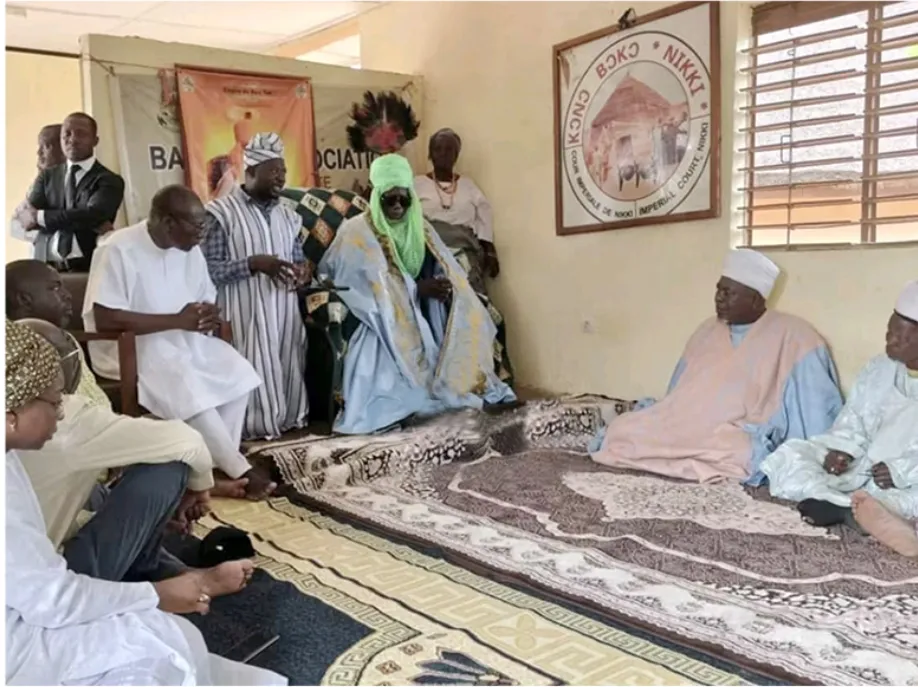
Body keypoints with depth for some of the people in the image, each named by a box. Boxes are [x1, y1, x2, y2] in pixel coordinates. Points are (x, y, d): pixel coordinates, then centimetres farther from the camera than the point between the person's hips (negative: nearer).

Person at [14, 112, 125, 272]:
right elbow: (27, 217, 2)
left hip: (89, 267, -3)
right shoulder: (47, 176, 17)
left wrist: (39, 217, -5)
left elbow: (93, 215, -12)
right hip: (46, 266, 3)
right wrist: (89, 223, -12)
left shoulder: (109, 180, 4)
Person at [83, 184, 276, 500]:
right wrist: (177, 320, -25)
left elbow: (207, 300, 14)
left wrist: (210, 315, -12)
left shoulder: (189, 249, 5)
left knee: (239, 374, -15)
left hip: (184, 339, 7)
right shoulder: (119, 250, -17)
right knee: (189, 388, -31)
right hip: (130, 346, -7)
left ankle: (217, 467, -10)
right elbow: (104, 319, -25)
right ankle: (239, 470, -18)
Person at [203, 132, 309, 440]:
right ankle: (253, 432, 4)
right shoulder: (221, 213, -5)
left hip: (286, 317, 6)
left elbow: (298, 258, 22)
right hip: (246, 319, -6)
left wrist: (301, 271, -2)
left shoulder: (287, 216, 14)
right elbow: (208, 269, -11)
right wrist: (253, 264, -22)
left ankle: (289, 423, 17)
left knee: (288, 375, 6)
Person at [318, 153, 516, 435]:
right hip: (382, 319, -5)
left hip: (419, 317, 6)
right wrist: (419, 289, -22)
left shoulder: (419, 228, 10)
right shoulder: (359, 232, -8)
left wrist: (448, 286, -21)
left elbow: (446, 270, 4)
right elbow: (375, 287, -18)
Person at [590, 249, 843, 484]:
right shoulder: (706, 332, 16)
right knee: (620, 429, -14)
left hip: (741, 439, -5)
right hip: (687, 429, 5)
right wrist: (661, 424, 13)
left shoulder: (791, 335, -2)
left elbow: (818, 407, -6)